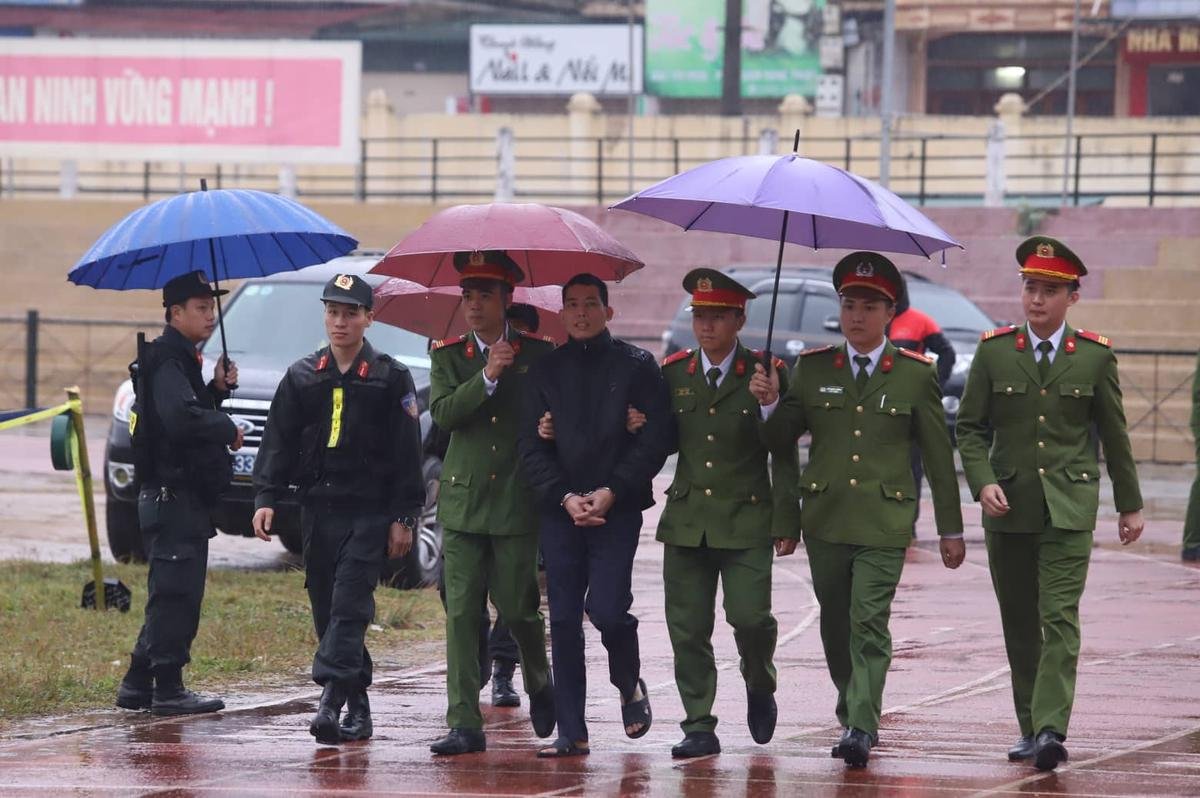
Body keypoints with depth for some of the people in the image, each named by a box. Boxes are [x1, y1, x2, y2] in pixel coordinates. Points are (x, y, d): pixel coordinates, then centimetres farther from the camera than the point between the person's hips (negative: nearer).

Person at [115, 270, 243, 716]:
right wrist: (228, 430, -16)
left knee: (171, 595, 15)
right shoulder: (167, 361, -15)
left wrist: (217, 390, 7)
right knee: (176, 593, -8)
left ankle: (138, 685, 19)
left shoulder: (181, 360, 19)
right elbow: (182, 418, -29)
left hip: (184, 499, 11)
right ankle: (168, 689, -5)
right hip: (173, 495, -11)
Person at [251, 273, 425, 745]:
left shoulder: (390, 379, 2)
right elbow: (278, 441, 9)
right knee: (327, 611, 5)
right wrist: (266, 498, -3)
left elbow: (407, 453, 0)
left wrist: (404, 517, -4)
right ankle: (357, 709, 13)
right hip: (317, 510, 4)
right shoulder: (302, 378, 11)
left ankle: (330, 700, -25)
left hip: (370, 512, -4)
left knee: (349, 607, -15)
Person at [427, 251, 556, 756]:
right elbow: (442, 413, -9)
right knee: (461, 612, -5)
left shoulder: (538, 355, 5)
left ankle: (539, 685, 32)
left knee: (518, 607, 1)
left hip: (518, 504, -1)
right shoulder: (448, 356, 6)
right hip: (463, 501, 1)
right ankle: (464, 725, -4)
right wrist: (487, 377, -19)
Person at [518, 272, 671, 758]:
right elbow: (530, 445, 7)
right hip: (559, 512, 3)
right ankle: (571, 732, 4)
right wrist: (565, 497, -7)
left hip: (616, 511, -3)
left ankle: (629, 686, 17)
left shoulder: (637, 366, 3)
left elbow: (656, 438, -3)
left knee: (606, 609, -15)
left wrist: (611, 492, -11)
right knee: (564, 618, 0)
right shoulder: (546, 371, 10)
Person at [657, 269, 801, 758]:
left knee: (750, 616, -12)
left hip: (747, 519, -3)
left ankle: (759, 687, 18)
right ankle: (699, 728, 6)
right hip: (687, 521, 3)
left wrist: (786, 522, -4)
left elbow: (784, 455, 0)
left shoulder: (766, 374, 0)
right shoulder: (673, 373, 8)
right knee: (687, 629, -1)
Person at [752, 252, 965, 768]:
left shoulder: (915, 374, 2)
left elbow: (938, 455, 6)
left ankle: (862, 729, -17)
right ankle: (852, 714, 30)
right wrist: (769, 403, -15)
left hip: (884, 523, -3)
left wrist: (951, 530, 7)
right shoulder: (813, 368, 7)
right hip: (825, 519, 3)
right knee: (836, 626, 12)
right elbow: (782, 435, 7)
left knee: (869, 625, -13)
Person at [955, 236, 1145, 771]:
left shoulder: (1094, 356, 1)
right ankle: (1030, 728, 19)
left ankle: (1051, 730, -21)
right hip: (1008, 507, 2)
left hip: (1069, 508, -2)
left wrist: (1130, 505, 14)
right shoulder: (994, 351, 3)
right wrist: (983, 482, -11)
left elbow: (1114, 435, 9)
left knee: (1060, 619, -13)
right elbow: (970, 426, 5)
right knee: (1019, 625, 9)